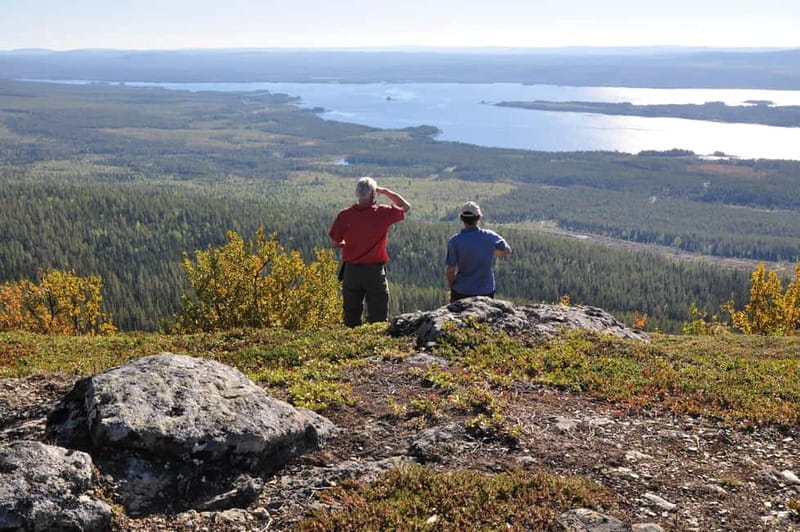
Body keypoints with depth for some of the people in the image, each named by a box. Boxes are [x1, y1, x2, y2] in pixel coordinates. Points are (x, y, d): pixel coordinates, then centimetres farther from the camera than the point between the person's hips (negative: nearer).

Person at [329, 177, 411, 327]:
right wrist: (385, 191, 10)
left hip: (351, 270, 2)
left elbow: (334, 243, 3)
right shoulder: (382, 213, -10)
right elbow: (406, 206, 8)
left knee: (351, 318, 12)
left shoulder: (344, 215, -5)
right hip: (375, 271, -2)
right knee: (378, 320, 4)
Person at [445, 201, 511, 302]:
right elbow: (507, 250, 10)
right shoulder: (490, 236, -8)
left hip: (461, 292, -2)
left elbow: (451, 271, -11)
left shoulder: (454, 241, -14)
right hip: (486, 291, 2)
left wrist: (451, 287, 6)